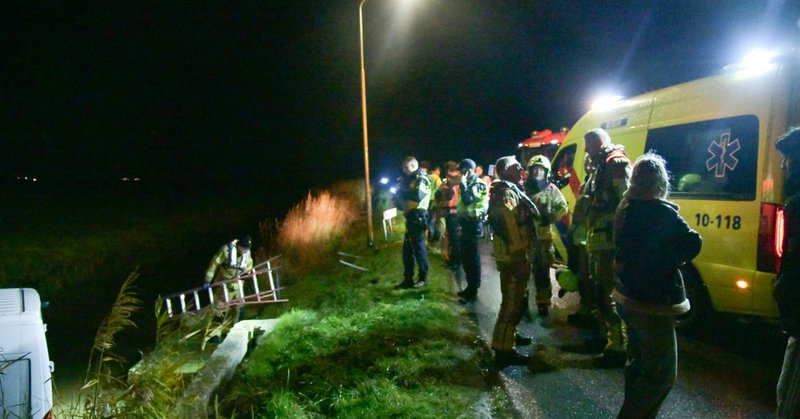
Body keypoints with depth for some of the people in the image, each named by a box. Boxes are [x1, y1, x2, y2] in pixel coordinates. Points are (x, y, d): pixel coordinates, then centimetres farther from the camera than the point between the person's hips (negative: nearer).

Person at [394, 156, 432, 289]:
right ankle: (408, 279, 17)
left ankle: (423, 278, 12)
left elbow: (418, 195, -27)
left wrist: (403, 190, -15)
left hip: (418, 217, -9)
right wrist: (399, 197, 2)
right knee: (407, 250, 10)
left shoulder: (422, 179, -9)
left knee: (419, 248, -1)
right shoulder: (412, 179, 20)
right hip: (411, 217, 9)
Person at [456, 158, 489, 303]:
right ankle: (470, 287, 24)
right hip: (466, 222, 9)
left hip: (474, 223, -9)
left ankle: (473, 291, 1)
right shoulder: (468, 184, 16)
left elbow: (468, 200, -27)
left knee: (473, 257, -5)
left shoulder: (478, 184, -13)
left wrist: (462, 184, -19)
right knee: (465, 257, 13)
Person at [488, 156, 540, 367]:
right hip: (513, 259, -11)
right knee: (512, 304, -6)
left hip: (518, 256, 11)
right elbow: (509, 229, -24)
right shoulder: (505, 194, -16)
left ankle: (509, 335, 37)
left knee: (518, 300, 22)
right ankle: (503, 350, 0)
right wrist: (519, 259, -25)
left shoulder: (512, 191, 18)